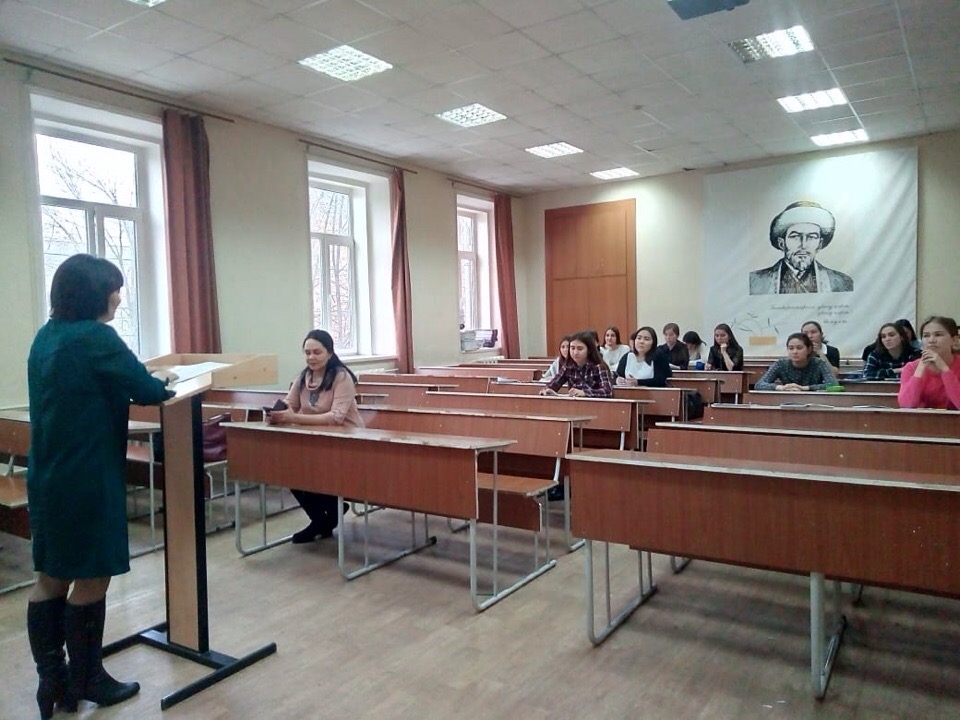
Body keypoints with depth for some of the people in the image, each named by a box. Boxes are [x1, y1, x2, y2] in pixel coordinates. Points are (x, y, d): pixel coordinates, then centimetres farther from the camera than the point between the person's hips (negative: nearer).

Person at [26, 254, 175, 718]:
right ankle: (85, 682, 19)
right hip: (87, 481, -9)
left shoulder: (45, 337, 10)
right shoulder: (95, 337, -17)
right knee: (92, 579, 5)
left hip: (47, 478, 9)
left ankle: (51, 680, 22)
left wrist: (145, 383, 12)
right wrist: (165, 383, 8)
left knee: (50, 578, 13)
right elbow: (146, 390, -14)